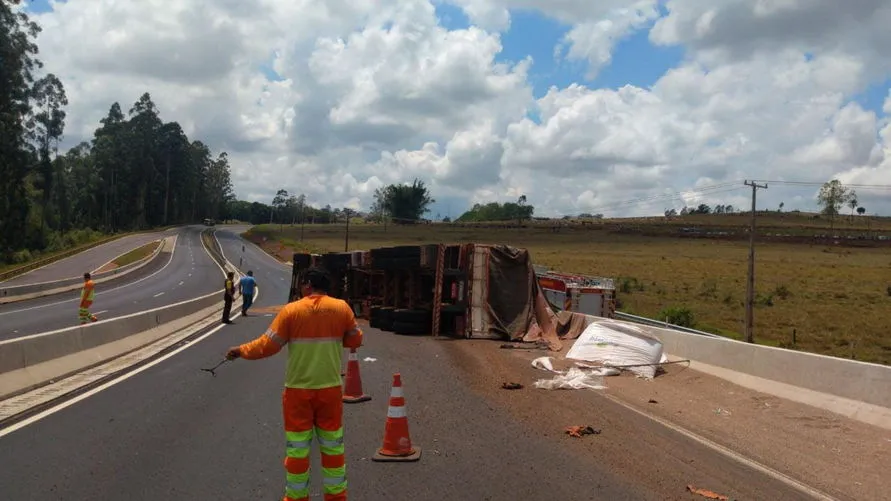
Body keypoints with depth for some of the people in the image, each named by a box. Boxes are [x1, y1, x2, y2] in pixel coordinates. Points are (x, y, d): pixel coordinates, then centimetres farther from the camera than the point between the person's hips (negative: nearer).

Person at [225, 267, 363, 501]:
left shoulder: (291, 310, -10)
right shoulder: (342, 308, -5)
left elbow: (268, 345, -7)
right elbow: (355, 340, 6)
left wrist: (242, 350, 9)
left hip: (298, 390, -2)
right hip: (330, 388, 2)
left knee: (298, 448, 10)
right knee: (333, 445, 14)